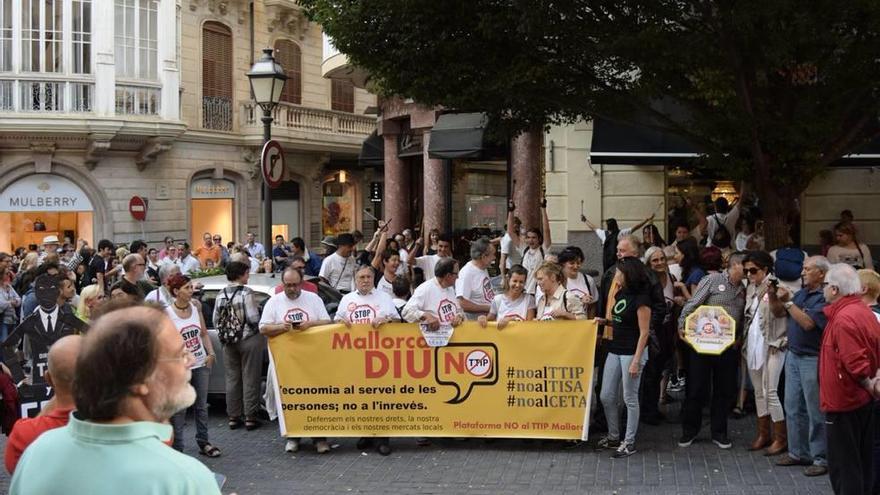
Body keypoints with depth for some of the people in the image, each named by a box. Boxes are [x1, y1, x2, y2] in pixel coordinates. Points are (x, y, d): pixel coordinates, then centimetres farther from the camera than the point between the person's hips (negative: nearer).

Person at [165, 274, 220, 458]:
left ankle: (203, 443, 22)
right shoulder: (167, 313, -11)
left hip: (201, 364, 5)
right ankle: (177, 447, 6)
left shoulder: (196, 308, 4)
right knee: (179, 408, -1)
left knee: (202, 405, 12)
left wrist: (211, 353, -1)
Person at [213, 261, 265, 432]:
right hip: (249, 339, -5)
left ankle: (233, 417, 14)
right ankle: (250, 417, 3)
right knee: (250, 379, 1)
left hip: (229, 342, 5)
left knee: (232, 379, 10)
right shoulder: (247, 293, -13)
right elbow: (253, 318, -17)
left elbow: (215, 320, 6)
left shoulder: (221, 295, 3)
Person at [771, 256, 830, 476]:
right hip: (793, 356, 9)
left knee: (816, 411, -1)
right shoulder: (802, 293, 10)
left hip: (812, 360, -9)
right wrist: (775, 296, -3)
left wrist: (788, 301, -20)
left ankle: (821, 459, 7)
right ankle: (798, 452, 24)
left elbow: (808, 323, -26)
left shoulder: (825, 298, -16)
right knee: (793, 407, 14)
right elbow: (776, 311, 16)